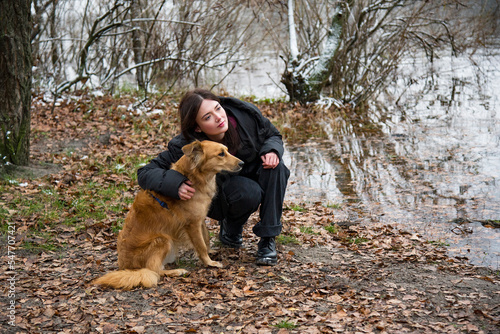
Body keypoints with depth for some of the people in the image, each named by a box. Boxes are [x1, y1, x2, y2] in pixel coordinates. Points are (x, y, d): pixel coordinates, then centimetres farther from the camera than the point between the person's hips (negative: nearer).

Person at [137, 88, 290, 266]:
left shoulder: (246, 114, -23)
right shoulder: (186, 147, -29)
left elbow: (273, 135, -3)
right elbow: (145, 173, -26)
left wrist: (271, 150, -27)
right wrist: (176, 185, -45)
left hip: (253, 176, 3)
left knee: (274, 166, -28)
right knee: (248, 192, -35)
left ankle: (267, 239, -19)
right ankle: (230, 229, 1)